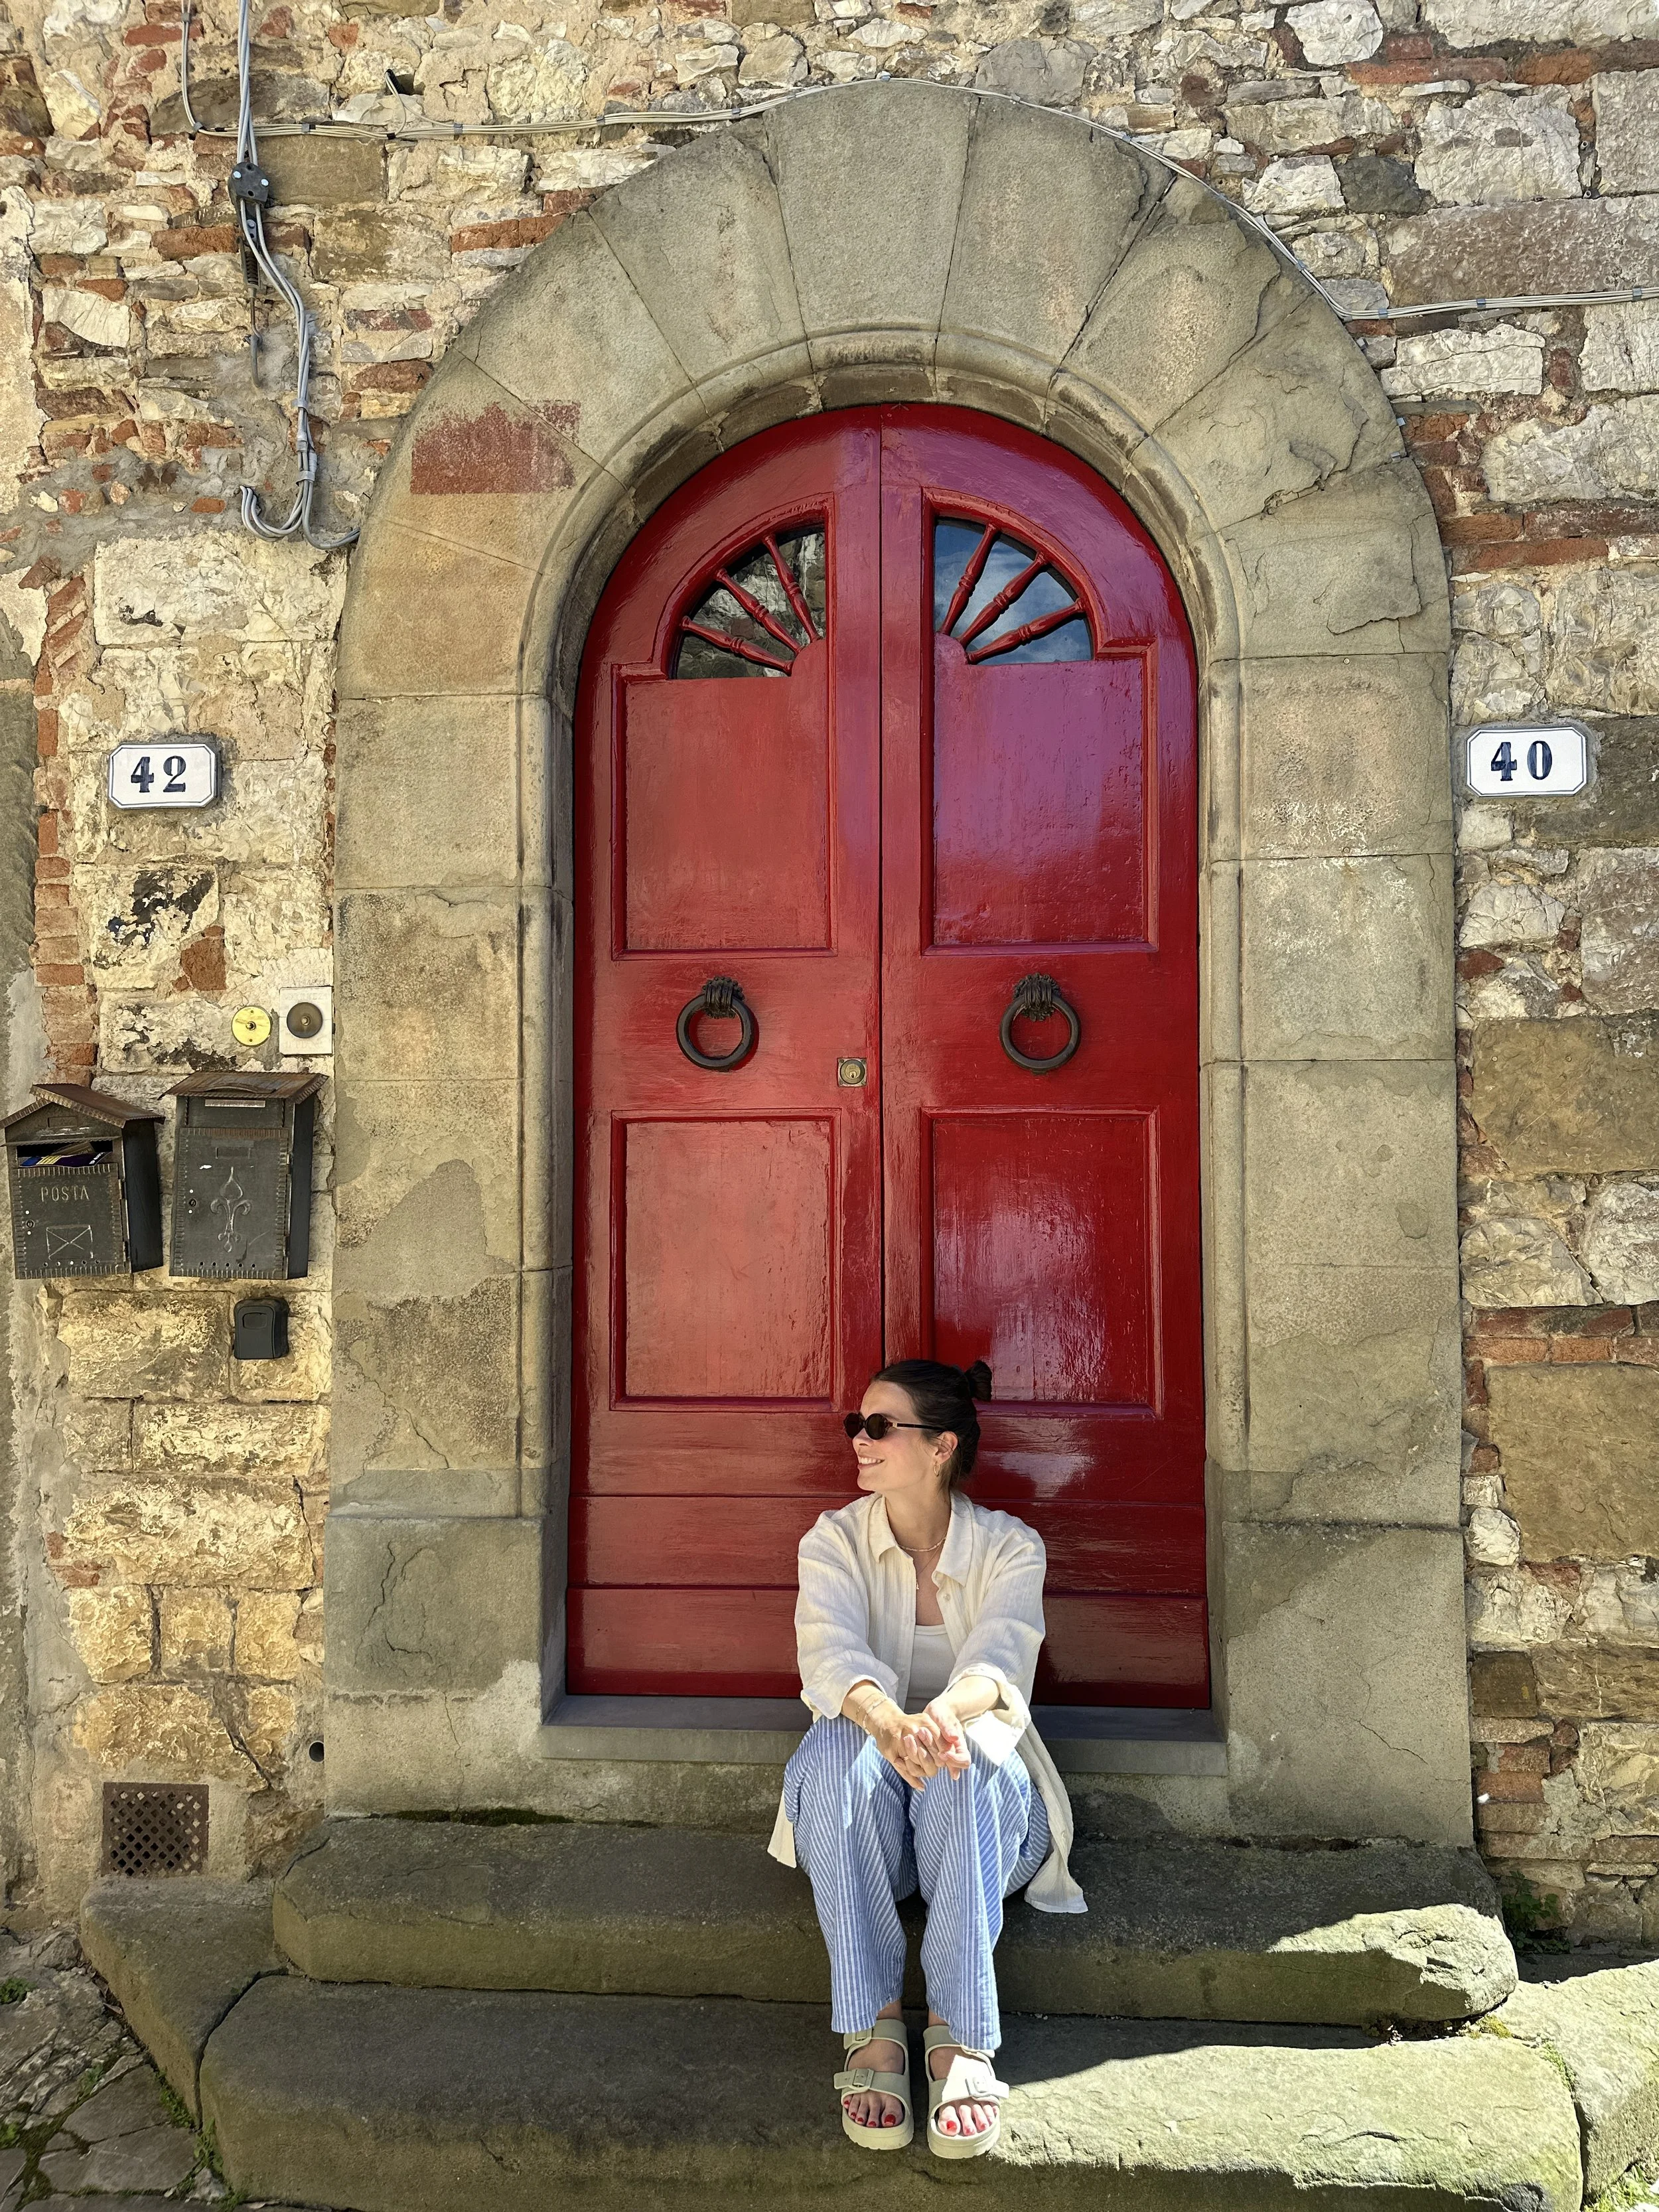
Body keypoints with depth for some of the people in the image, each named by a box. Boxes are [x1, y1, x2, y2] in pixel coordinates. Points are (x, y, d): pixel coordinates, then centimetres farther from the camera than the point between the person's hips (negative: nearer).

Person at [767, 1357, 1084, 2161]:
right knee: (840, 1747, -33)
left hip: (981, 1811, -1)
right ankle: (873, 2028, -31)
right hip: (862, 1824, 1)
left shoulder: (1010, 1547, -5)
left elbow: (999, 1663, -24)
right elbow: (830, 1654, -22)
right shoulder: (833, 1541, -2)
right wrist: (886, 1721, -46)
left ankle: (960, 2034, -31)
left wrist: (944, 1715, -49)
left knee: (968, 1760, -35)